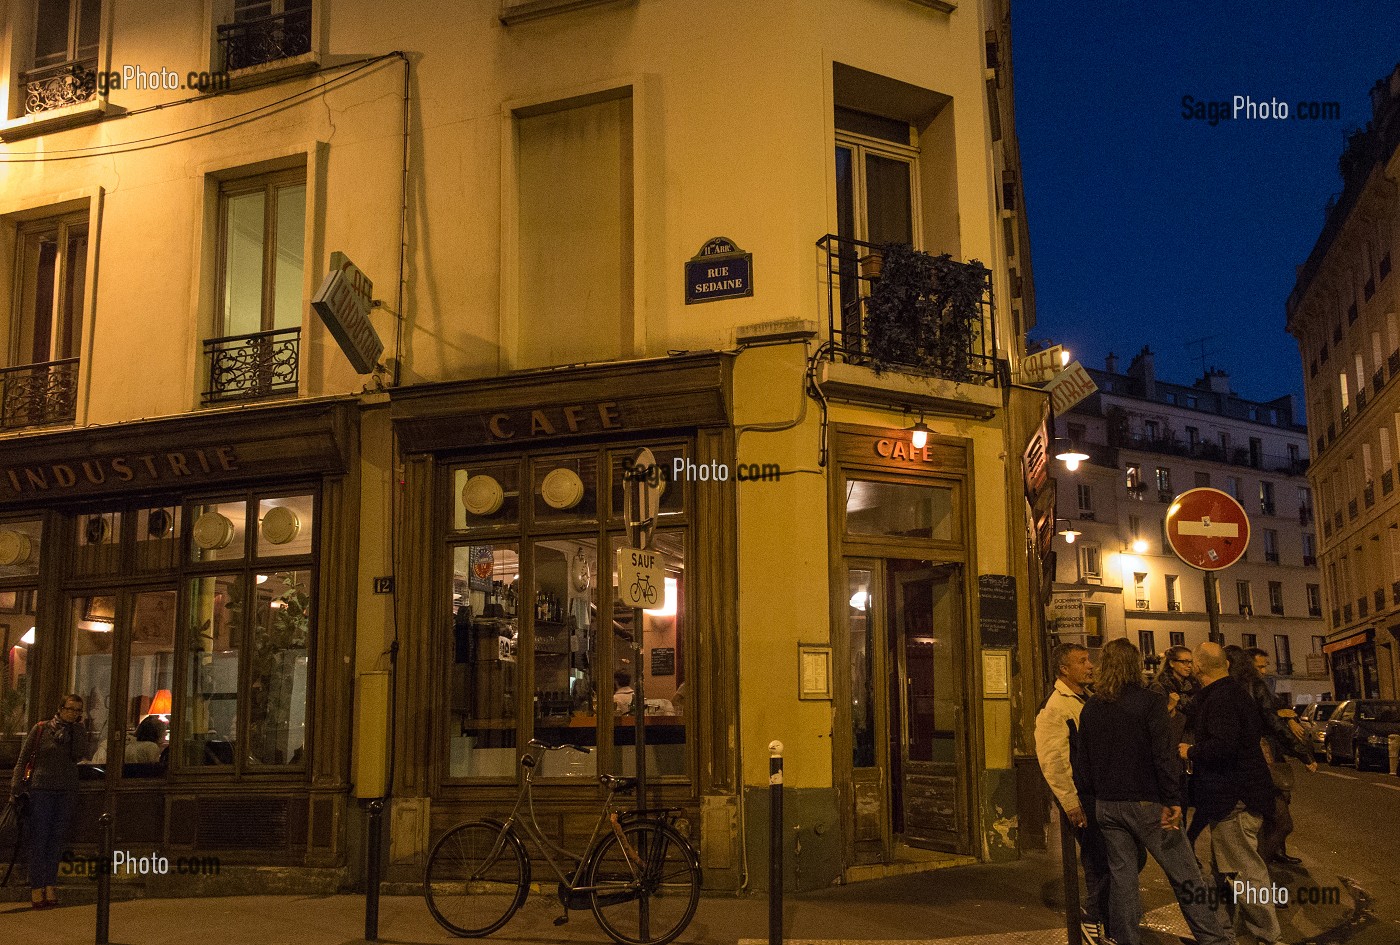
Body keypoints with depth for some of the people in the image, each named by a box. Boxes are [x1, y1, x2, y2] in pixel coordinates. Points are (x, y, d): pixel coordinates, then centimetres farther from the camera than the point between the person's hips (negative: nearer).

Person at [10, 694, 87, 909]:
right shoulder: (40, 729, 1)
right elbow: (23, 759, 2)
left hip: (67, 791, 3)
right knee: (39, 840, -3)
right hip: (42, 788, -3)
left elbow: (80, 755, -9)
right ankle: (36, 889, 0)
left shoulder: (77, 732, 8)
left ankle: (50, 887, 9)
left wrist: (77, 728, -6)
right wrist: (15, 788, -5)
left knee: (57, 840, 4)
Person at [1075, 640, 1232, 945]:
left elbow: (1082, 759, 9)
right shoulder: (1150, 701, -9)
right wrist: (1173, 800, -16)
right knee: (1184, 875, 3)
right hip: (1146, 804, -5)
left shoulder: (1091, 708, 6)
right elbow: (1164, 754, -17)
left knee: (1121, 875, 10)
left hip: (1107, 805, 5)